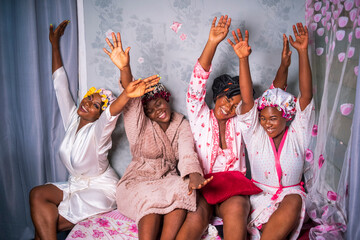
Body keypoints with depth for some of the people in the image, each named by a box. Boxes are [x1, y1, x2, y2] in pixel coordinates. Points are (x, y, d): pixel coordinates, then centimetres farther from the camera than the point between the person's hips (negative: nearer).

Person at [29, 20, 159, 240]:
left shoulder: (98, 131, -20)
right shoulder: (72, 120, -3)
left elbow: (112, 113, -44)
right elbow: (60, 84, 0)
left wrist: (127, 94, -67)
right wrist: (55, 43, 4)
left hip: (101, 190, -7)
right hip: (76, 185, 7)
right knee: (37, 194, -14)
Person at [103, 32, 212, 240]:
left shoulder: (182, 125, 5)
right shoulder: (140, 126, 0)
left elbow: (187, 152, -14)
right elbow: (131, 101, -19)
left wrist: (194, 175, -37)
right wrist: (124, 68, -38)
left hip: (170, 180, 2)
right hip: (139, 181, -2)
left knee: (182, 190, -31)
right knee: (150, 198, -35)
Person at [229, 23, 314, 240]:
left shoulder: (297, 134, 0)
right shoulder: (255, 134, -1)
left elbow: (306, 95, -10)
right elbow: (247, 99, -13)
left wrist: (303, 52, -17)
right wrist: (243, 59, -23)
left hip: (291, 194, 1)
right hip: (260, 195, 0)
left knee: (293, 203, -33)